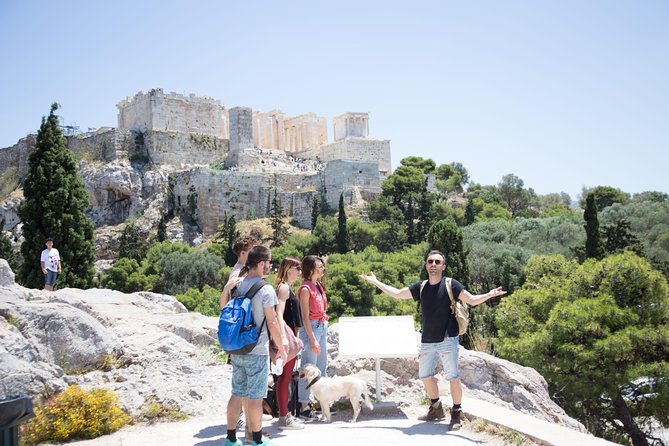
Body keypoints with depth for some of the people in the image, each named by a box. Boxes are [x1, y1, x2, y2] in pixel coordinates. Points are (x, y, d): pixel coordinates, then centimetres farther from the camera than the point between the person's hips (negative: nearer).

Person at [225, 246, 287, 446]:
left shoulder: (237, 285, 6)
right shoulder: (265, 289, -14)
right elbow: (272, 322, -12)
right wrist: (281, 347, -3)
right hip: (257, 351, -6)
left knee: (237, 394, 14)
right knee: (255, 397, 3)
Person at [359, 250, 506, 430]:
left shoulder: (451, 285, -5)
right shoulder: (421, 287, 7)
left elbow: (472, 300, -10)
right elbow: (397, 294, 14)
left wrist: (488, 295, -29)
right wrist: (376, 282, 15)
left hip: (447, 341, -5)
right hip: (427, 342, 5)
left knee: (453, 378, -5)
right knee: (425, 376, 13)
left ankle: (456, 413, 14)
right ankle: (436, 409, 33)